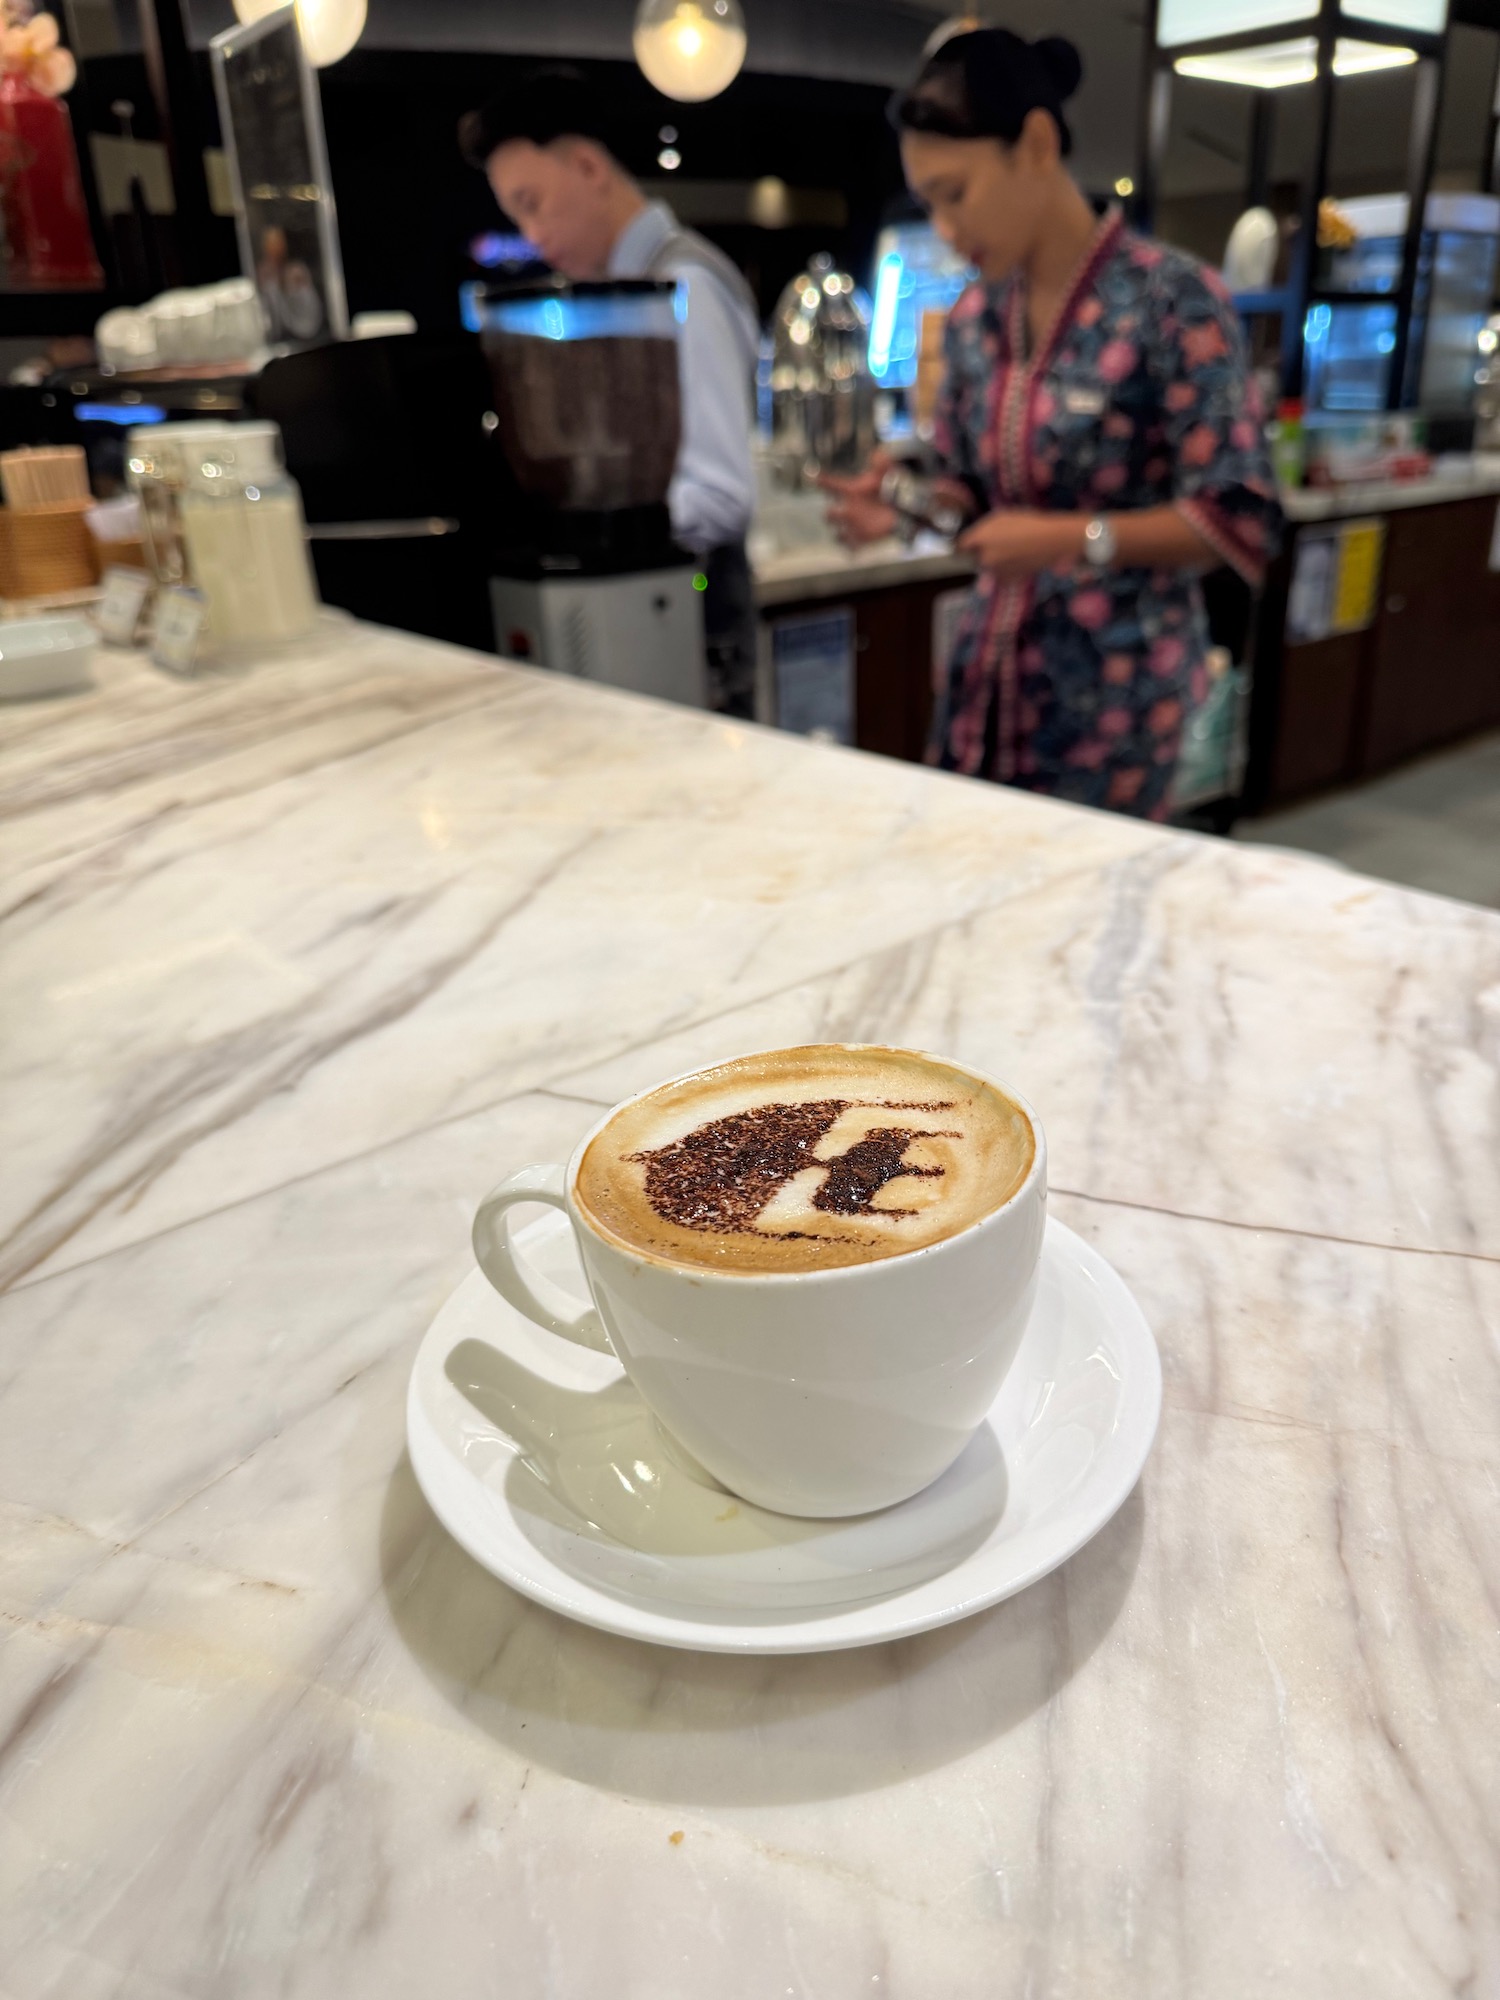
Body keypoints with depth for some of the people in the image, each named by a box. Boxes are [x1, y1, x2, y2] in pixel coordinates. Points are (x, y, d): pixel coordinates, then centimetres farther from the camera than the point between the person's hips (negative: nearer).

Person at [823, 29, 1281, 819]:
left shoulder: (1172, 300, -12)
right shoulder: (973, 316, 6)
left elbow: (1240, 518, -13)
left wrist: (1072, 538, -22)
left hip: (1114, 680, -5)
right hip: (988, 666, 6)